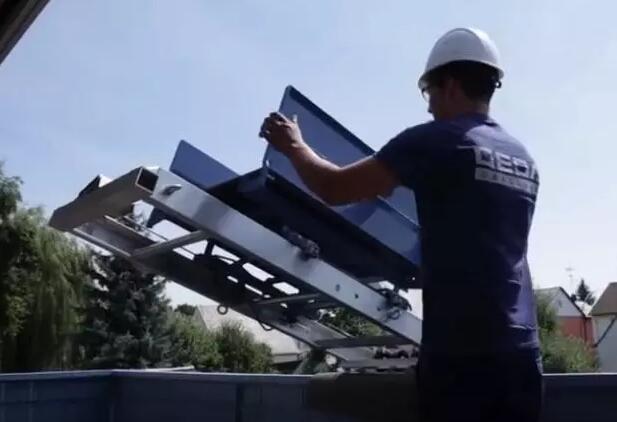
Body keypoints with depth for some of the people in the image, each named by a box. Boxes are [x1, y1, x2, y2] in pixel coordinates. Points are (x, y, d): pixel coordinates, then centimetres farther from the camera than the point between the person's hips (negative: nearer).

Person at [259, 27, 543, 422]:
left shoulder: (435, 140, -5)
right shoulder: (524, 160, 16)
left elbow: (334, 188, -5)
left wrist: (294, 145, 14)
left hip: (459, 349, -6)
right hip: (520, 351, 7)